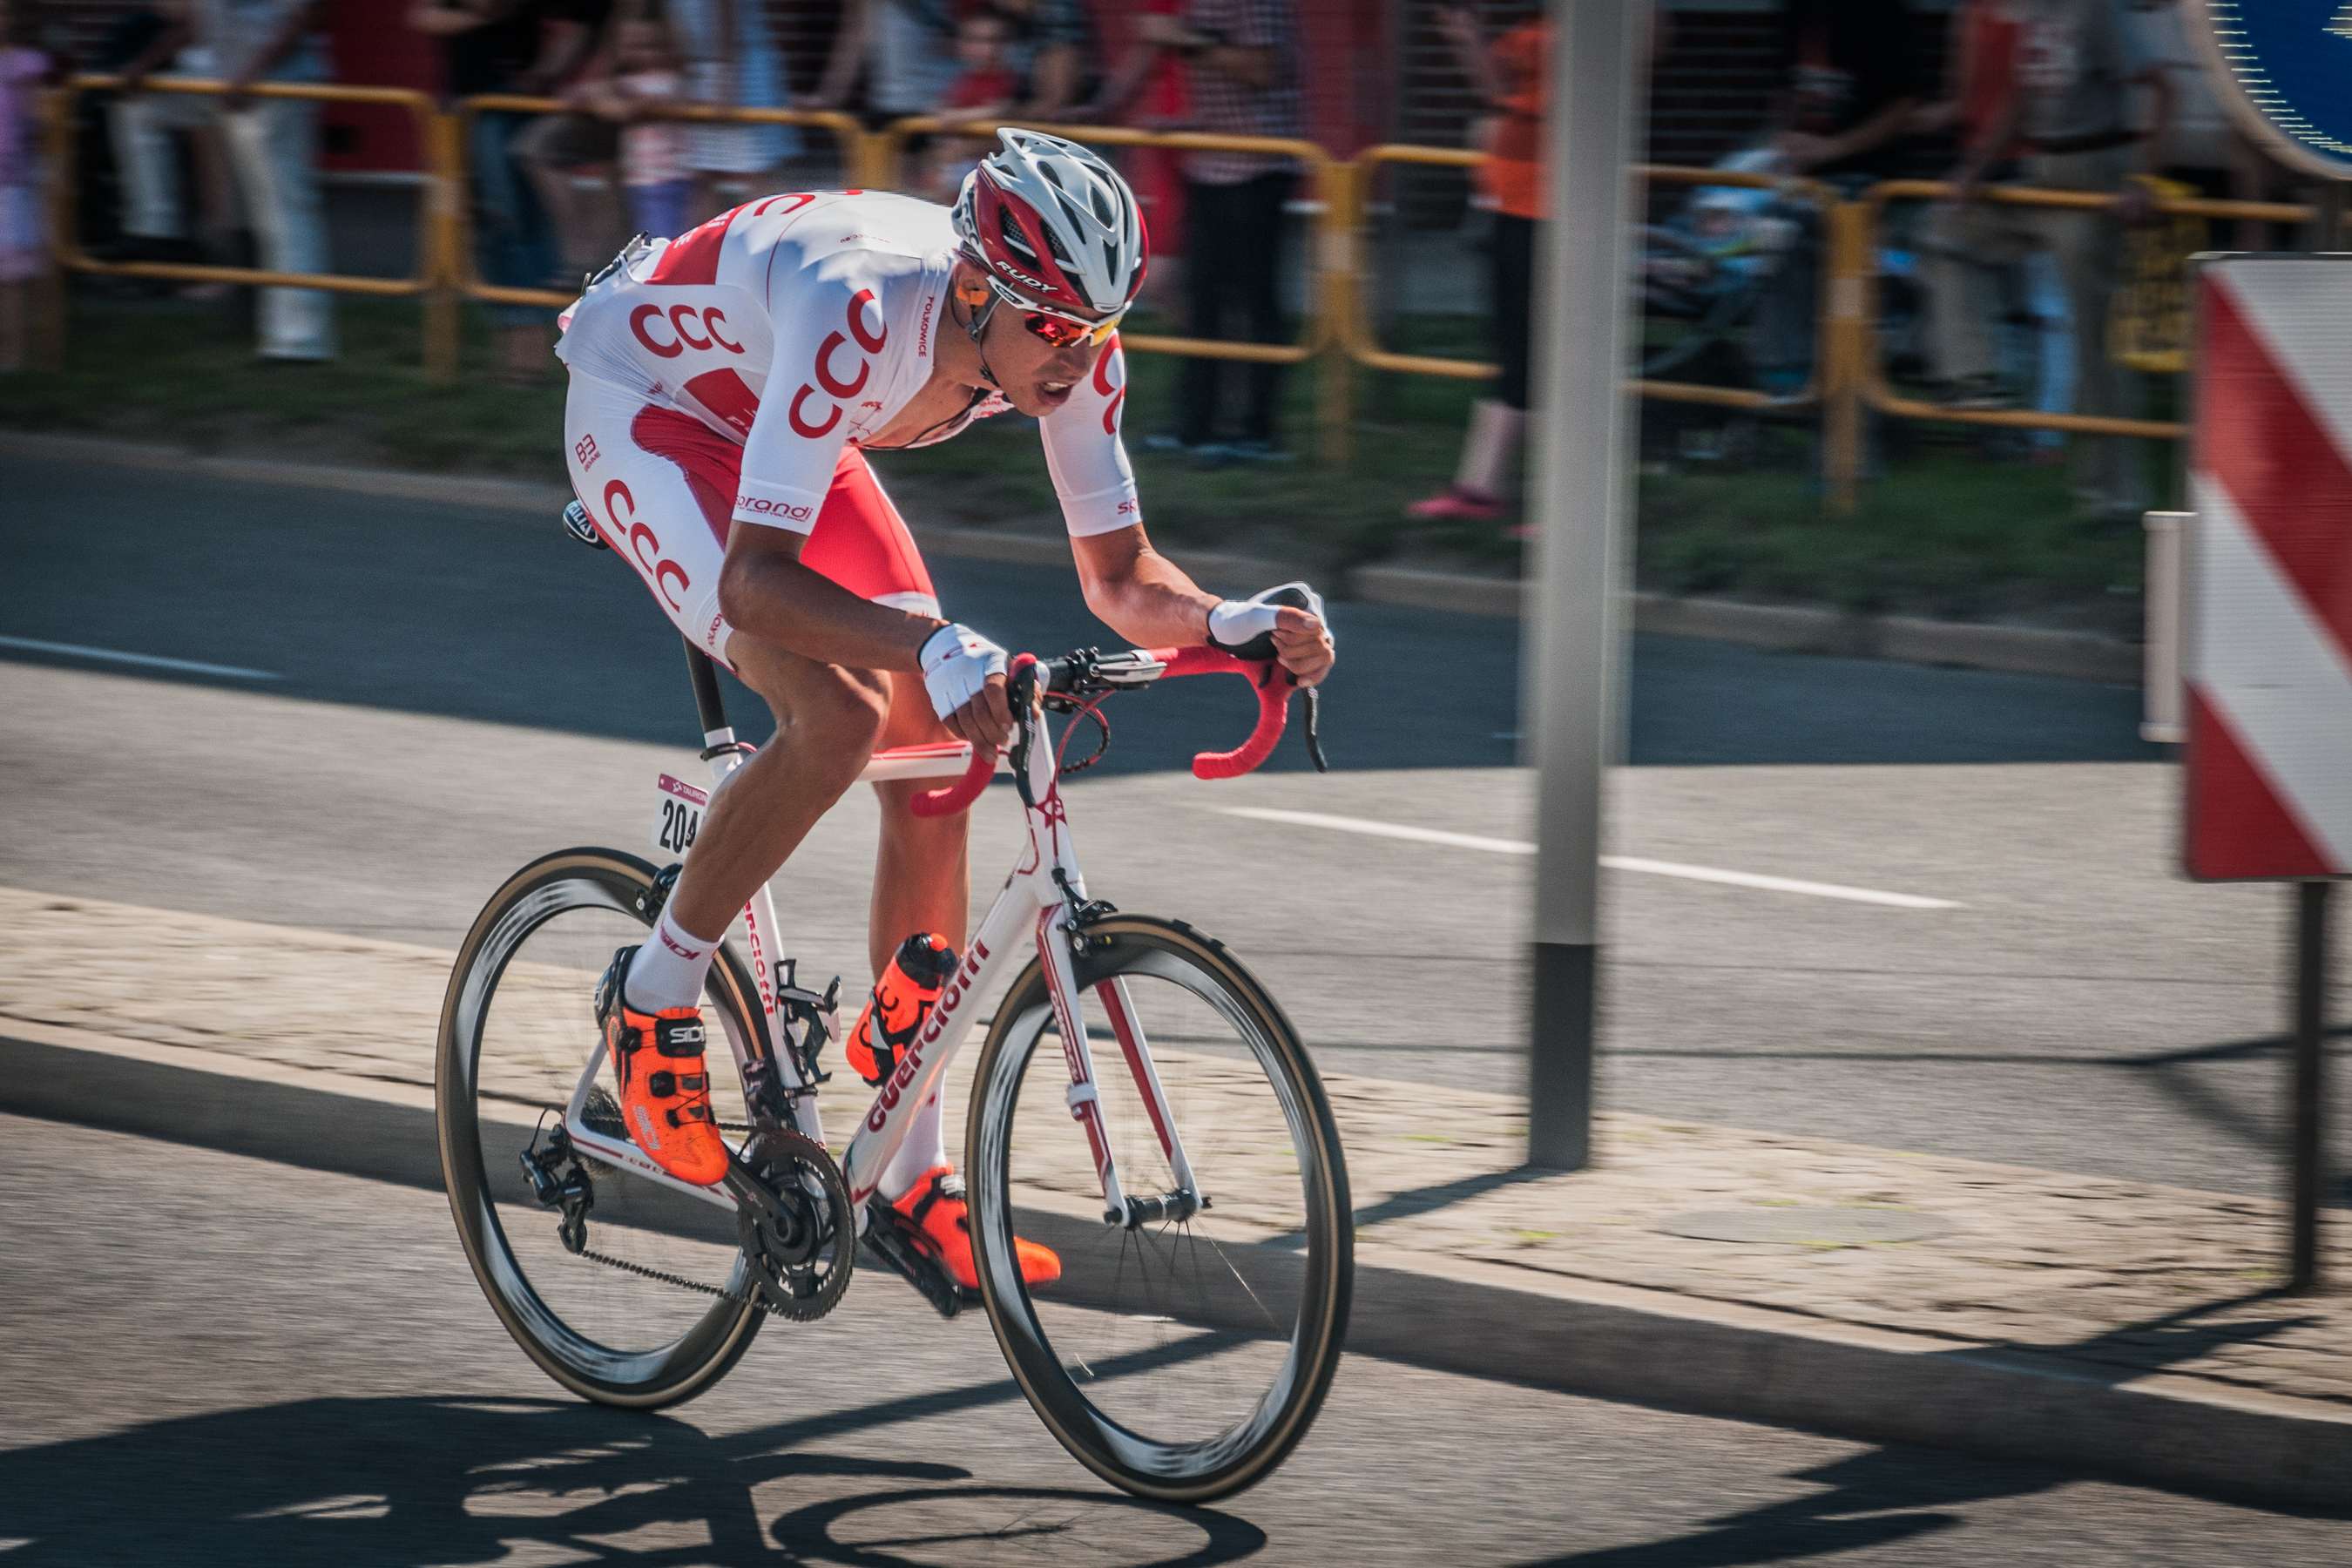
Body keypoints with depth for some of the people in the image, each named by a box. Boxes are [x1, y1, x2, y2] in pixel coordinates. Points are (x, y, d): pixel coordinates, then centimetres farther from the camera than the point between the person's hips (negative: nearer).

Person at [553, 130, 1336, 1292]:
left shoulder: (1067, 346, -21)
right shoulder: (856, 321, -41)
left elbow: (1117, 575, -12)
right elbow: (757, 578, -45)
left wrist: (1231, 624, -32)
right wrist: (937, 650, -59)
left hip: (770, 429, 7)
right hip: (643, 413, -7)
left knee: (933, 756, -4)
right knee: (838, 718, -28)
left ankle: (915, 1180, 5)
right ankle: (652, 998, -4)